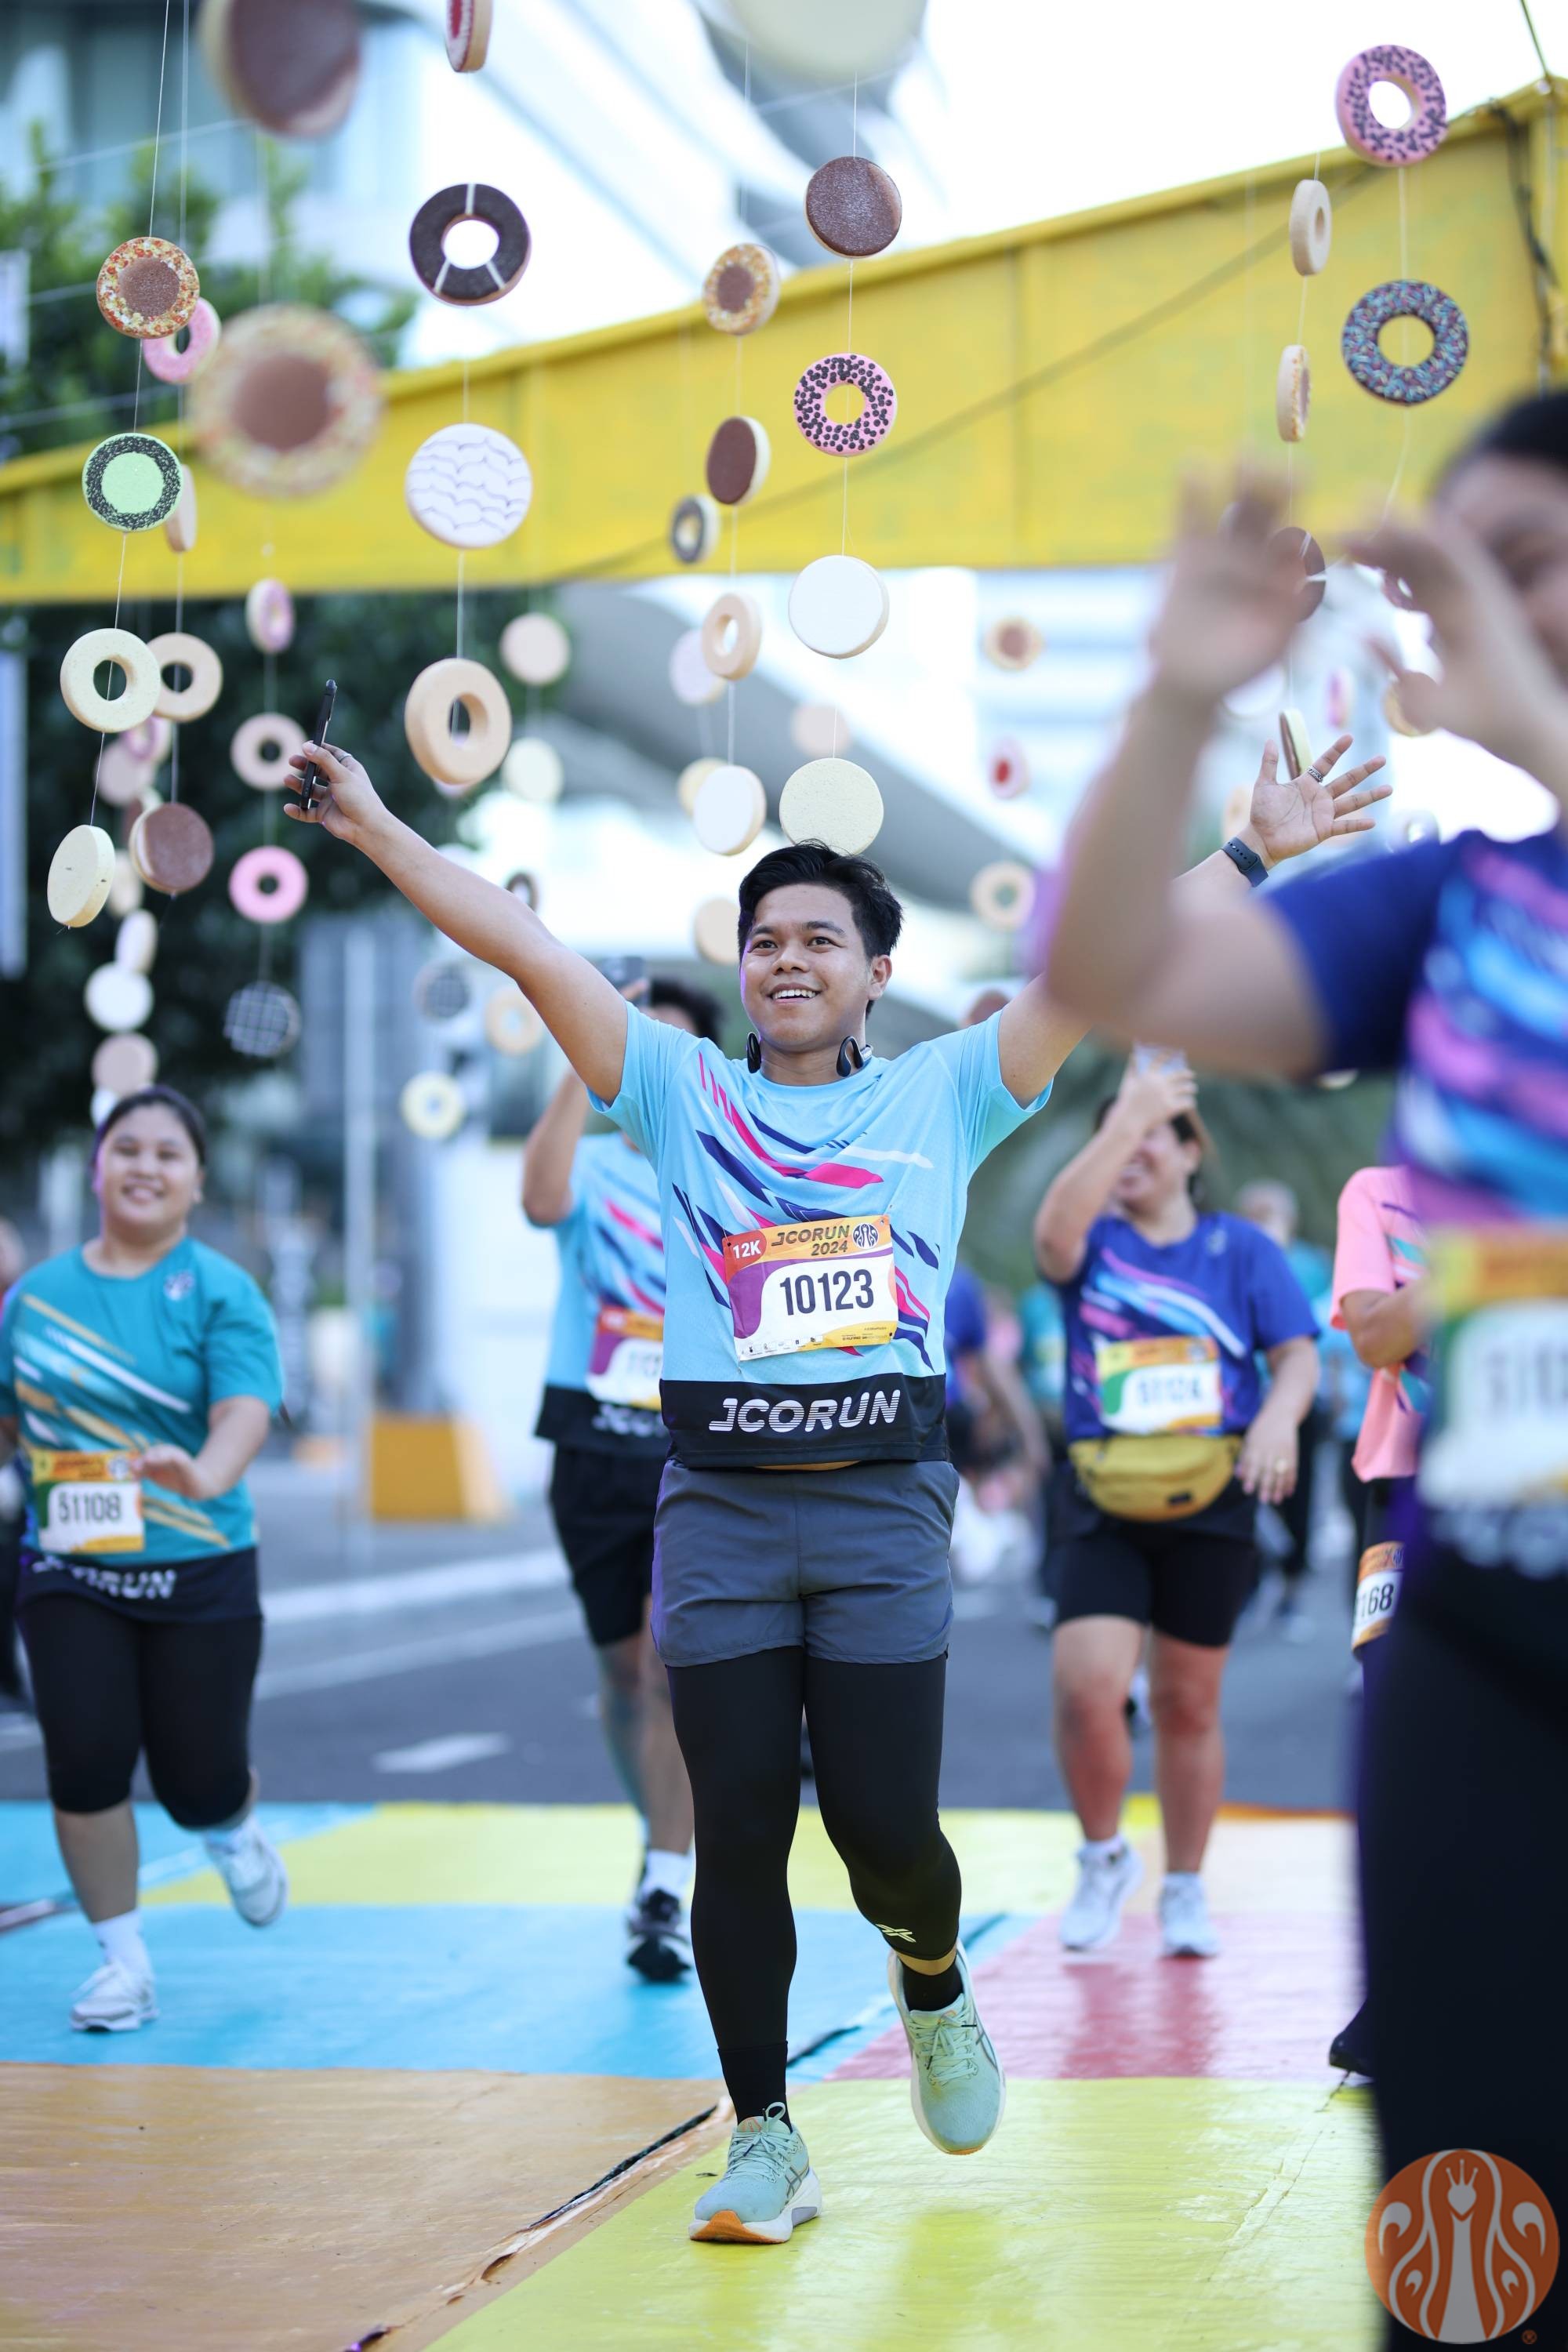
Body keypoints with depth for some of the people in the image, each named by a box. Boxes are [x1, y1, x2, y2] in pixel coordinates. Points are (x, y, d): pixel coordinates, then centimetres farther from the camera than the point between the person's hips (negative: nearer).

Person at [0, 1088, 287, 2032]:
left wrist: (206, 1474, -42)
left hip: (199, 1574, -2)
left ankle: (236, 1834, 42)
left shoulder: (221, 1293, -8)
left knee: (198, 1782, 3)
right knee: (87, 1766, -7)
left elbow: (245, 1411, -22)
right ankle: (124, 1964, 12)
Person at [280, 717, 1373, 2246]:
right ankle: (764, 2139, 11)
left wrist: (1256, 853, 2)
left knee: (883, 1824, -4)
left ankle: (933, 1989, 30)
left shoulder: (941, 1095, 11)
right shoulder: (683, 1094, 10)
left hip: (883, 1503, -1)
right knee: (737, 1830, -1)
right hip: (718, 1503, 1)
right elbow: (521, 947, 5)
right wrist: (373, 827, 1)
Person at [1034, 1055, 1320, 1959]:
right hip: (1104, 1507, 0)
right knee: (1085, 1686, -16)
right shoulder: (1096, 1243, 4)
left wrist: (1279, 1415, -23)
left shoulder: (1242, 1249, 5)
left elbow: (1300, 1353, -1)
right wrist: (1124, 1117, -26)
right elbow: (1056, 1230, -21)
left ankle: (1186, 1891, 25)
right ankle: (1104, 1857, 9)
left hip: (1211, 1508, 0)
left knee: (1189, 1705, 8)